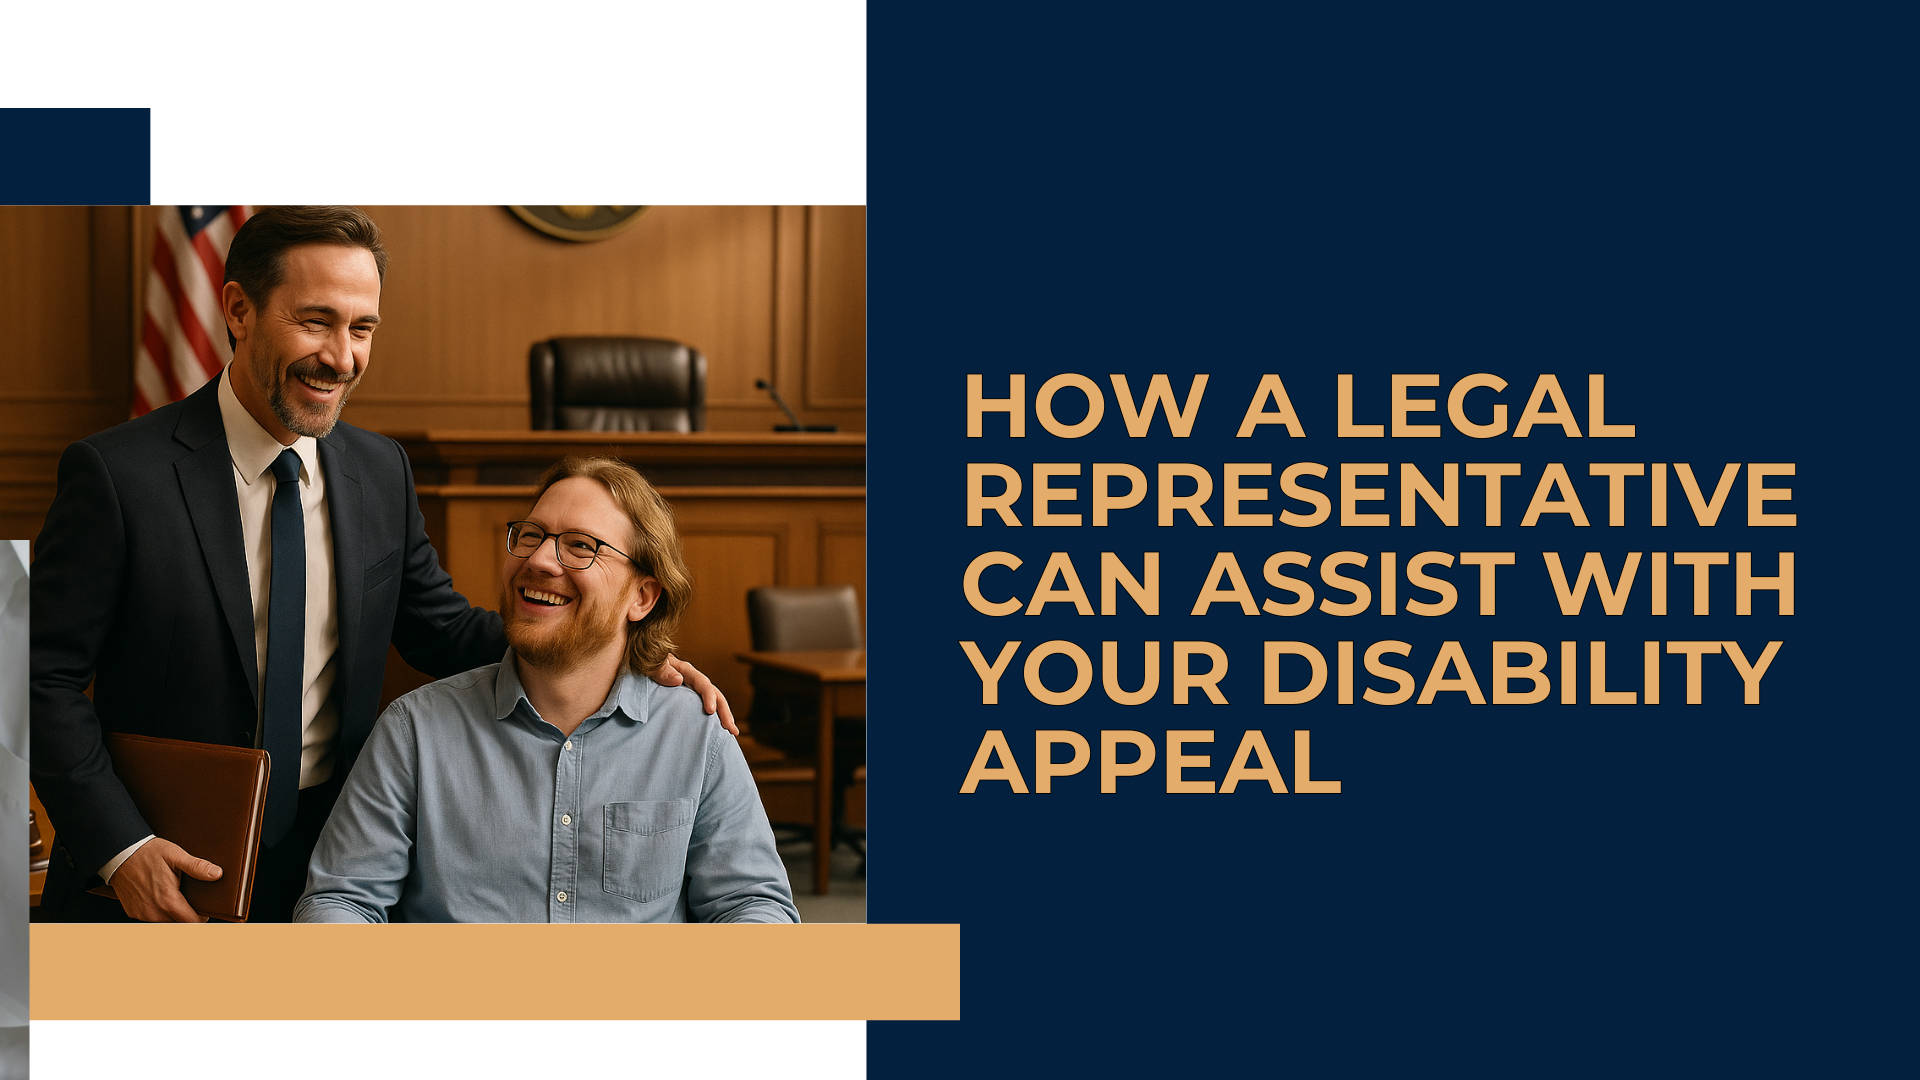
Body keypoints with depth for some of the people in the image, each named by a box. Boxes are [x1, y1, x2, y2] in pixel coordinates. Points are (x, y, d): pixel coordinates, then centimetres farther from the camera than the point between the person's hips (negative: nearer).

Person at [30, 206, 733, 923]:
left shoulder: (383, 472, 1)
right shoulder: (116, 473, -14)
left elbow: (443, 632, 7)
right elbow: (44, 679, -11)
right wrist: (120, 850, -20)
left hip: (330, 861, 5)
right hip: (158, 877, -4)